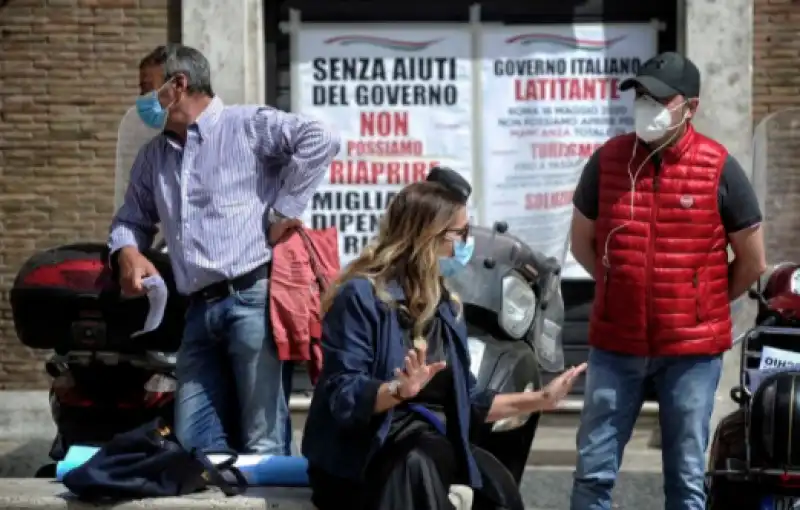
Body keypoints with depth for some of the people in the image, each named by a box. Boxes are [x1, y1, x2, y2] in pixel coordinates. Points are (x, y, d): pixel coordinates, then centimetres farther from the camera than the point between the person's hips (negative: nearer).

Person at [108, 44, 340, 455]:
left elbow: (320, 140, -13)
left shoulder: (249, 126, 0)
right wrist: (127, 251, 7)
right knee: (192, 444, 4)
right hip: (199, 310, 8)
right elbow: (132, 217, 30)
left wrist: (285, 209, -11)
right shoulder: (153, 156, 23)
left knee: (263, 444, -7)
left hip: (252, 300, -7)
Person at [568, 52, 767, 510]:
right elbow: (583, 241, 15)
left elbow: (753, 262, 1)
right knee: (594, 471, 5)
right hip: (616, 343, 2)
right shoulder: (607, 160, 1)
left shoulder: (719, 169, -7)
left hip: (692, 348, -2)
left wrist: (705, 304, 9)